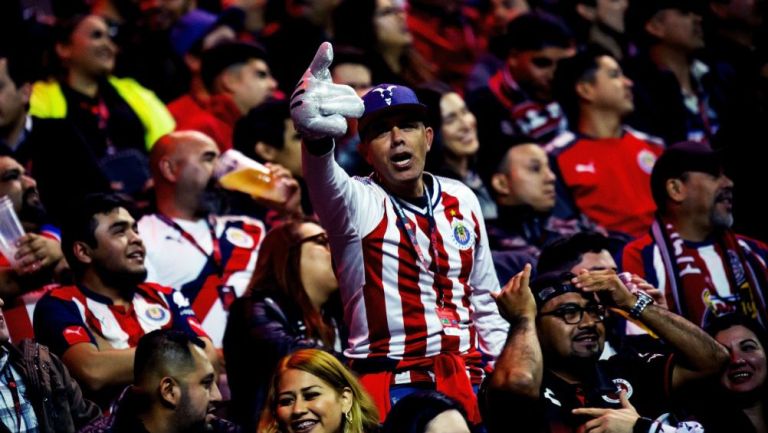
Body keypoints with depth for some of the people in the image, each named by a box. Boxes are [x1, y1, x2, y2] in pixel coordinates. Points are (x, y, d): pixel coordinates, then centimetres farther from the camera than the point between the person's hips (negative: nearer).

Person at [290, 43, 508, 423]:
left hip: (466, 384, 5)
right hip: (387, 387, -5)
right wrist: (316, 135, -54)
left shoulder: (461, 200, 11)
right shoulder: (358, 203, -6)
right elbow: (325, 181, -31)